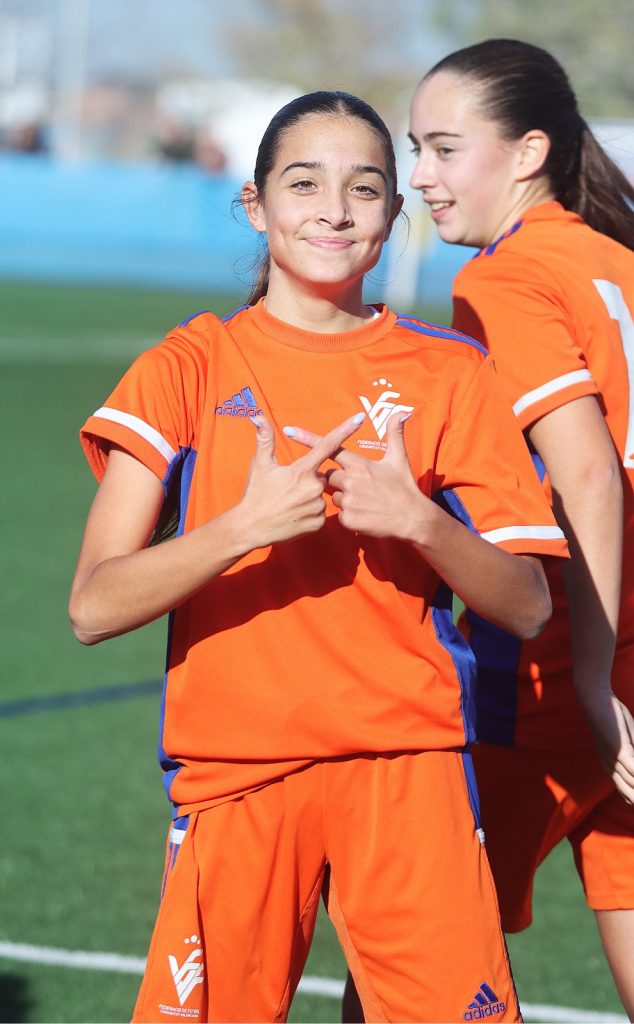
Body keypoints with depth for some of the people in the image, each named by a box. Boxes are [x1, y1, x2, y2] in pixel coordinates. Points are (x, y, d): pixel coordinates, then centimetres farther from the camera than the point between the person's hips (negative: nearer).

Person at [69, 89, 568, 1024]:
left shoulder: (451, 374, 7)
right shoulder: (192, 366, 3)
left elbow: (527, 606, 4)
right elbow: (94, 606, -5)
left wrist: (420, 523, -14)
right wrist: (246, 526, -19)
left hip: (409, 769, 0)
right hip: (233, 768, 0)